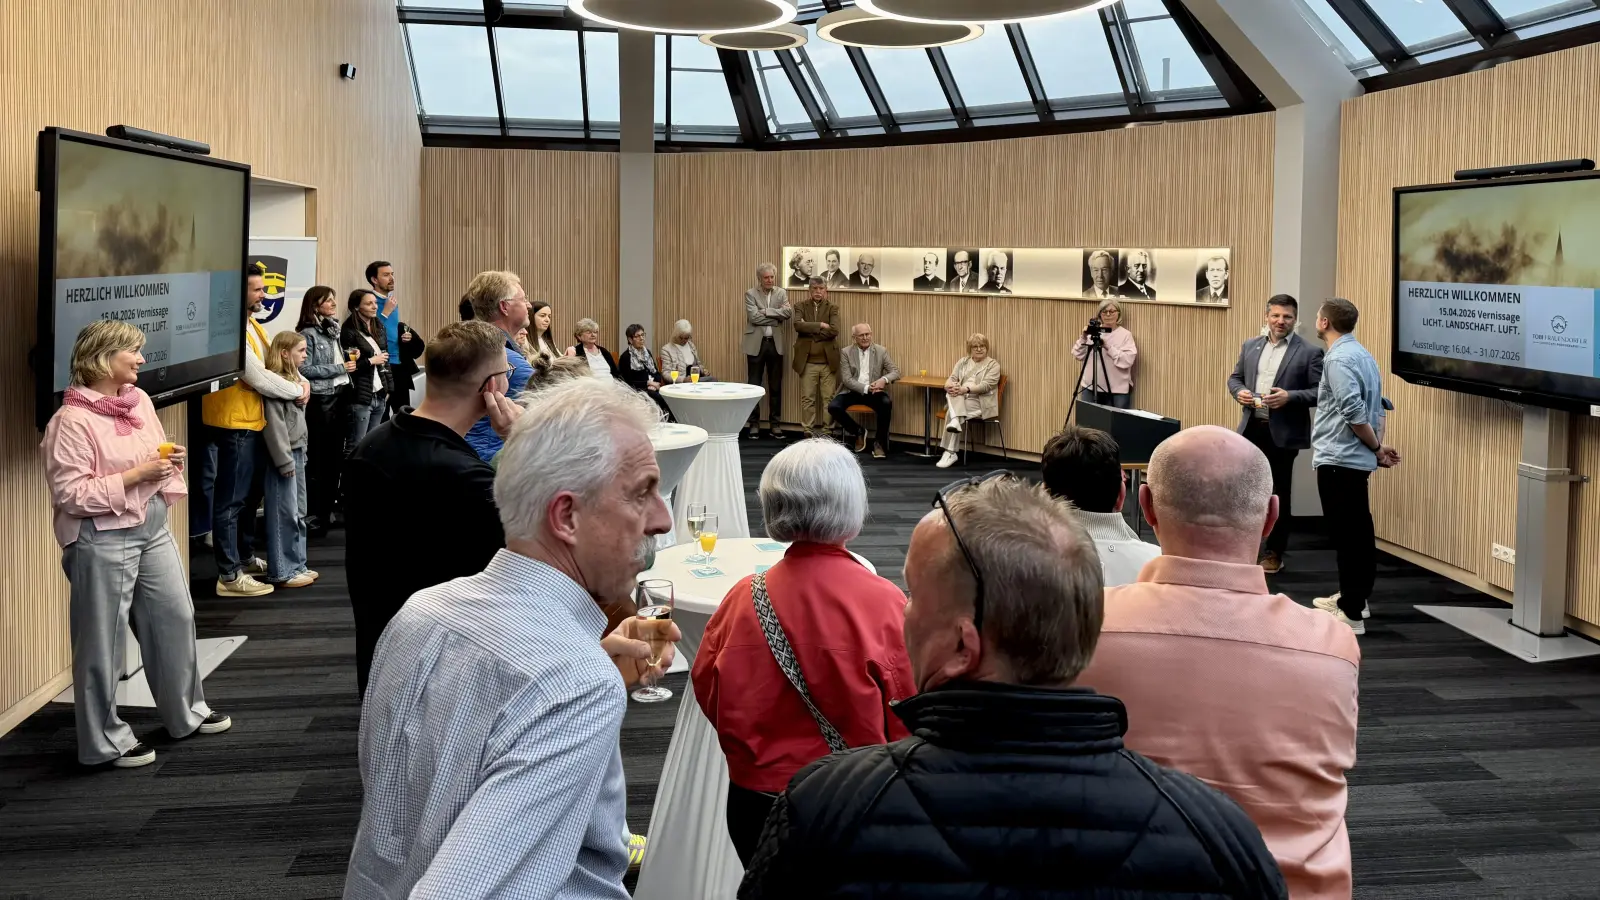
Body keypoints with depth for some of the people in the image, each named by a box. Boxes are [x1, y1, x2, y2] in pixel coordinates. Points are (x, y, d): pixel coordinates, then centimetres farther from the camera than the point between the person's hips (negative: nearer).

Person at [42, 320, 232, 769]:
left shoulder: (140, 399, 6)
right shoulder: (72, 420, -17)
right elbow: (70, 493, -21)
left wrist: (171, 460, -2)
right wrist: (137, 474, -22)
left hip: (153, 528, 8)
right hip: (103, 539, -8)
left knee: (176, 618, 16)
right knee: (102, 641, 4)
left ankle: (186, 711, 35)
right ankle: (105, 740, 18)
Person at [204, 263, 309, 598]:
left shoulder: (252, 324, 13)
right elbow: (257, 377, -21)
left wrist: (302, 381, -1)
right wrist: (297, 392, -10)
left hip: (254, 421, 10)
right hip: (235, 423, -10)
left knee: (250, 494, 20)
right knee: (231, 500, -5)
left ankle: (244, 556, 34)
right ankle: (229, 575, -1)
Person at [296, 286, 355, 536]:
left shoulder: (333, 329, 13)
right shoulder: (308, 333, -11)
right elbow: (305, 369, -18)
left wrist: (350, 360, 3)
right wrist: (340, 368, -16)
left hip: (341, 396, 8)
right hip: (321, 399, -8)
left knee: (335, 455, 11)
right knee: (318, 458, -3)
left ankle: (327, 510, 20)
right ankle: (311, 515, 3)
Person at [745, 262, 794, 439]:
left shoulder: (781, 293, 7)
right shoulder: (750, 294, -2)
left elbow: (788, 312, -9)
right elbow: (754, 317, -15)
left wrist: (767, 311, -15)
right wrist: (776, 317, -12)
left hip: (775, 344, 3)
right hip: (756, 344, -2)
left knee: (776, 386, 6)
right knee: (754, 385, 2)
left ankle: (774, 424, 12)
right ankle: (754, 423, 10)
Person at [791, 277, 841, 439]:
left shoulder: (832, 308, 4)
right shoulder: (801, 307, 5)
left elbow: (834, 331, -12)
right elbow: (798, 325, -14)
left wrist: (810, 330, -10)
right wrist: (820, 325, -16)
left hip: (828, 361, 0)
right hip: (807, 361, 0)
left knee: (829, 398, 2)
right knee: (807, 398, 2)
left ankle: (828, 432, 8)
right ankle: (808, 432, 9)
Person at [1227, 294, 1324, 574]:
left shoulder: (1310, 352, -5)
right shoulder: (1250, 346, 10)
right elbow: (1235, 377, 17)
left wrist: (1290, 397, -22)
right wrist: (1239, 392, -5)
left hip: (1283, 433, -4)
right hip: (1251, 428, 4)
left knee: (1278, 495, 5)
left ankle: (1274, 554, 17)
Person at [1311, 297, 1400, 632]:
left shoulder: (1338, 359, -16)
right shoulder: (1361, 354, 14)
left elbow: (1355, 414, -22)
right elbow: (1376, 409, 13)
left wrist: (1376, 448, -9)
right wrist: (1378, 445, 6)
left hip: (1338, 459, -10)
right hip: (1356, 458, 10)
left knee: (1346, 534, -7)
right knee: (1358, 531, 17)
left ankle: (1351, 613, -4)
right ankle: (1354, 598, 28)